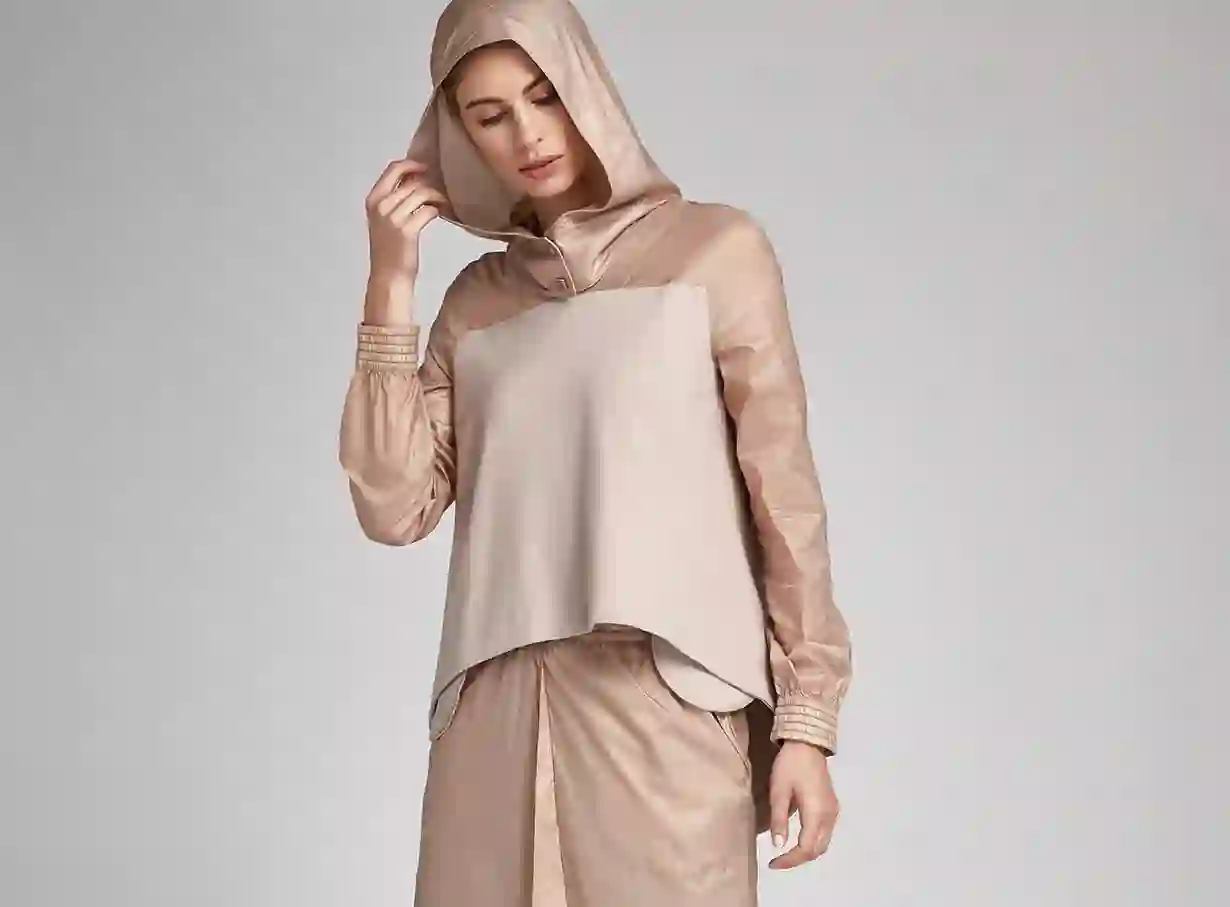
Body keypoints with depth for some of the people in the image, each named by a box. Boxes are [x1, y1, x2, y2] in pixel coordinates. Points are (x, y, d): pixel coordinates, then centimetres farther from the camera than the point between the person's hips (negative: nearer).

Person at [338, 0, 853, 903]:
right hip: (500, 710, 3)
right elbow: (397, 509, 3)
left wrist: (808, 715, -5)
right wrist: (391, 285, 1)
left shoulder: (717, 247, 4)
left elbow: (783, 490, 0)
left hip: (664, 701, -3)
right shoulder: (477, 296, 14)